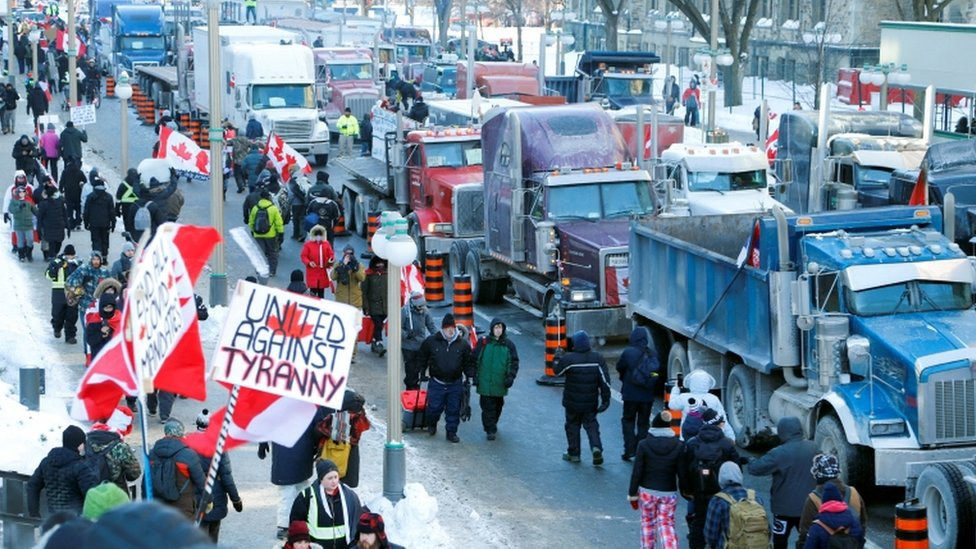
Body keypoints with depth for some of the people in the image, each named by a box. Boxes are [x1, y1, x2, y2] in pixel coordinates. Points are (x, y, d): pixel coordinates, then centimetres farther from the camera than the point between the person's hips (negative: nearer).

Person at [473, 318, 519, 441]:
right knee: (487, 407, -5)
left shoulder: (508, 344, 1)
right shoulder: (483, 342, -2)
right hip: (485, 383, -2)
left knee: (498, 406, 15)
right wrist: (475, 376, -2)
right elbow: (475, 360, 3)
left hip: (500, 383, 2)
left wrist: (510, 377, -6)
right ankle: (490, 430, -2)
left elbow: (514, 362, 5)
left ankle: (493, 424, 35)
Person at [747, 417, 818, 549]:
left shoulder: (779, 453, -21)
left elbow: (754, 468, -17)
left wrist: (752, 462, 5)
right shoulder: (813, 448, -2)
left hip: (785, 507, -5)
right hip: (808, 506, 5)